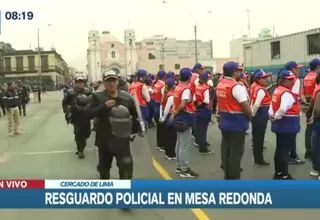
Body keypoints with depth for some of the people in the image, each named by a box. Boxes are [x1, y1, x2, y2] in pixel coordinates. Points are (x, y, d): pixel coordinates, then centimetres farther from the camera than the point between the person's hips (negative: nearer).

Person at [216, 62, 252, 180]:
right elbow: (246, 106, -20)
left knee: (226, 149, 15)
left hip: (224, 121, 8)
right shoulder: (236, 87, -20)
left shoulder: (220, 85, 6)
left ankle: (227, 175, 25)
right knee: (236, 151, 0)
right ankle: (234, 177, 7)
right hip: (237, 123, -8)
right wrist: (250, 116, -2)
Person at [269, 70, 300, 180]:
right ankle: (284, 175, 5)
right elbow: (283, 109, -34)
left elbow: (272, 106, 14)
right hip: (288, 125, -10)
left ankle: (278, 173, 25)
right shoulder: (287, 93, -20)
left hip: (280, 125, 10)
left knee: (279, 149, 16)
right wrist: (276, 117, -17)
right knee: (285, 150, -3)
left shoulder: (277, 90, 11)